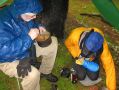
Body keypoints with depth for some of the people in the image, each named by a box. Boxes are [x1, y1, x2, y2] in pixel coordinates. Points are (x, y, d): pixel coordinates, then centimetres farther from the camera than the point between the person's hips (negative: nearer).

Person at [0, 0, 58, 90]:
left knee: (53, 42, 8)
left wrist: (38, 27, -10)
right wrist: (28, 37, -38)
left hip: (27, 48, 8)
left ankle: (45, 71, 26)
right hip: (8, 59, -8)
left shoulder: (24, 15, -10)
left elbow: (31, 24, 13)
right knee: (33, 74, -32)